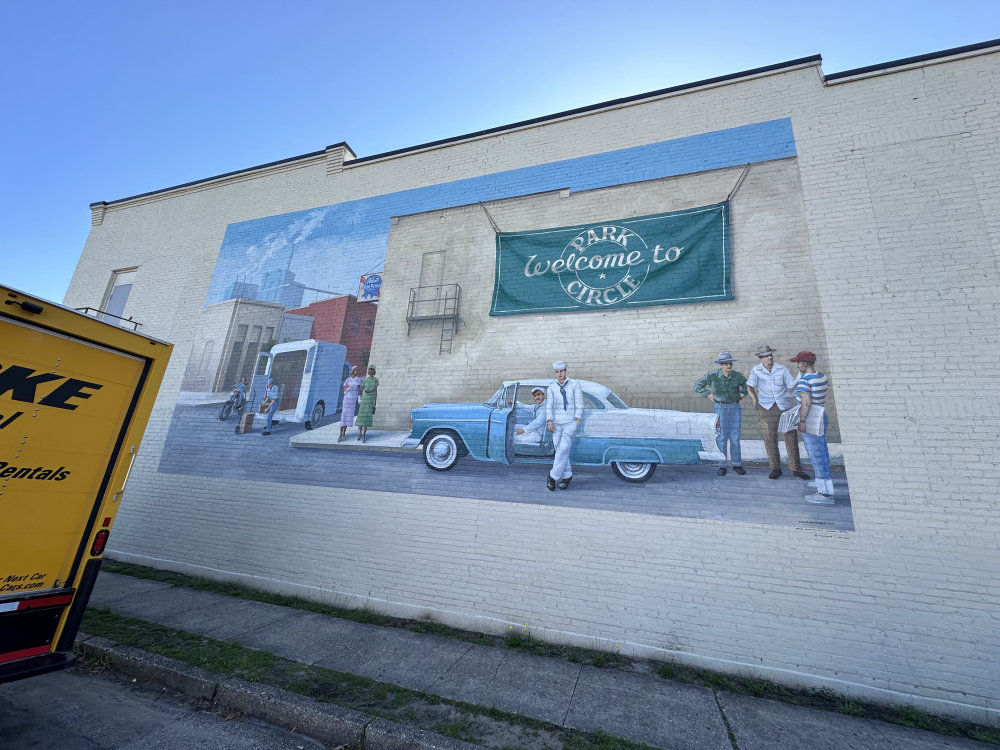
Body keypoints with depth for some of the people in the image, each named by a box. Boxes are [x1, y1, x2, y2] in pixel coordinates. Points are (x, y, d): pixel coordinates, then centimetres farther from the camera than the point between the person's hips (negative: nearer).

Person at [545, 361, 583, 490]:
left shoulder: (574, 385, -2)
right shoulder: (551, 387, 4)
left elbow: (579, 404, -1)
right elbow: (549, 405, 0)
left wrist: (577, 421, -6)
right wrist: (550, 421, -10)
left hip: (570, 423, -3)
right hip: (557, 423, 3)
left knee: (563, 450, -10)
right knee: (560, 451, 4)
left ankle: (552, 477, 0)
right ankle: (567, 476, 19)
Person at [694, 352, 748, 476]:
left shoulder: (738, 376, -2)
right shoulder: (712, 376, -9)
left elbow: (746, 385, 19)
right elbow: (697, 386, -1)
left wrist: (742, 394, 5)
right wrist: (709, 395, -8)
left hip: (735, 408, 2)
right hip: (719, 408, -2)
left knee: (735, 437, 7)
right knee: (721, 437, 0)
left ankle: (737, 464, 21)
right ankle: (722, 466, 9)